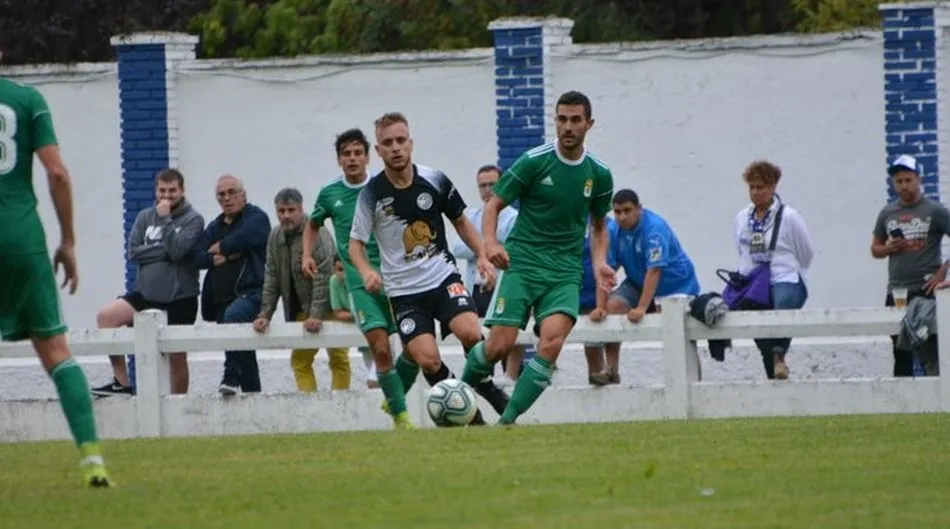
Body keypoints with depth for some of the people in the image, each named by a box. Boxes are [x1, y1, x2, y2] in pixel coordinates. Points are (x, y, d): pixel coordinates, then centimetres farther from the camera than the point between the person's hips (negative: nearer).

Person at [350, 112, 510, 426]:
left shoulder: (435, 181, -1)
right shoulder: (372, 194, -6)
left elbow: (461, 222, 14)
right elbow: (356, 243, 1)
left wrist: (482, 256, 1)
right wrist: (366, 272, -20)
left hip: (443, 276, 1)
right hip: (404, 290, -1)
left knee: (470, 332, -25)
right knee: (427, 359, -17)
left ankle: (488, 389, 2)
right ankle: (469, 417, 3)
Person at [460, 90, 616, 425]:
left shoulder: (599, 174, 6)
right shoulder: (534, 161, -5)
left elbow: (599, 225, 21)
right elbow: (494, 205, 0)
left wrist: (599, 263, 3)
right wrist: (490, 242, -19)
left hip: (565, 272, 2)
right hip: (522, 263, -2)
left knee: (552, 341, -22)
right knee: (499, 346, -12)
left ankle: (509, 418, -16)